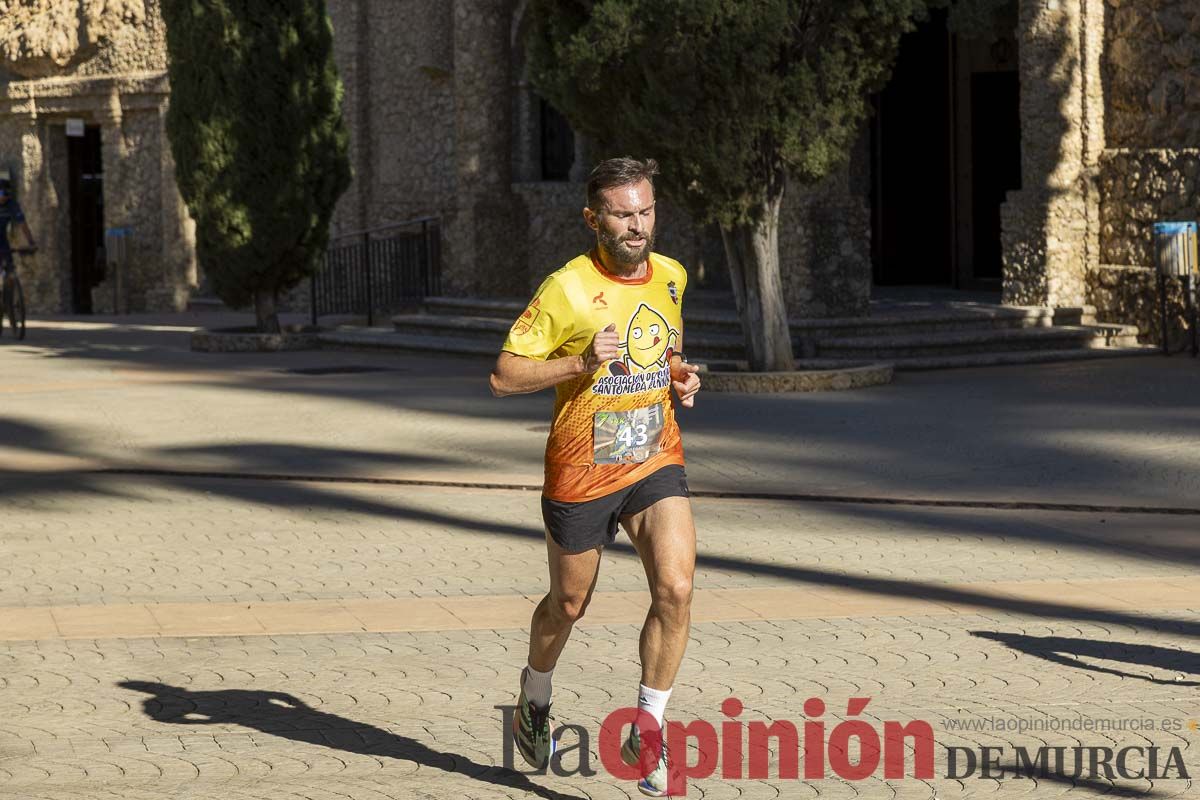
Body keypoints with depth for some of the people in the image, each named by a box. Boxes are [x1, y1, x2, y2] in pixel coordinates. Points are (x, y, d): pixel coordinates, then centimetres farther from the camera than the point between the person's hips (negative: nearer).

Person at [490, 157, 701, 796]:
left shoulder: (671, 277, 3)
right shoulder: (567, 289, -15)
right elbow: (503, 376, -14)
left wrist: (682, 378, 2)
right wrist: (581, 364, -26)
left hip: (656, 462, 3)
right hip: (582, 473, -3)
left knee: (676, 590, -16)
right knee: (568, 605, 13)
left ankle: (646, 733, -2)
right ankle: (534, 700, 44)